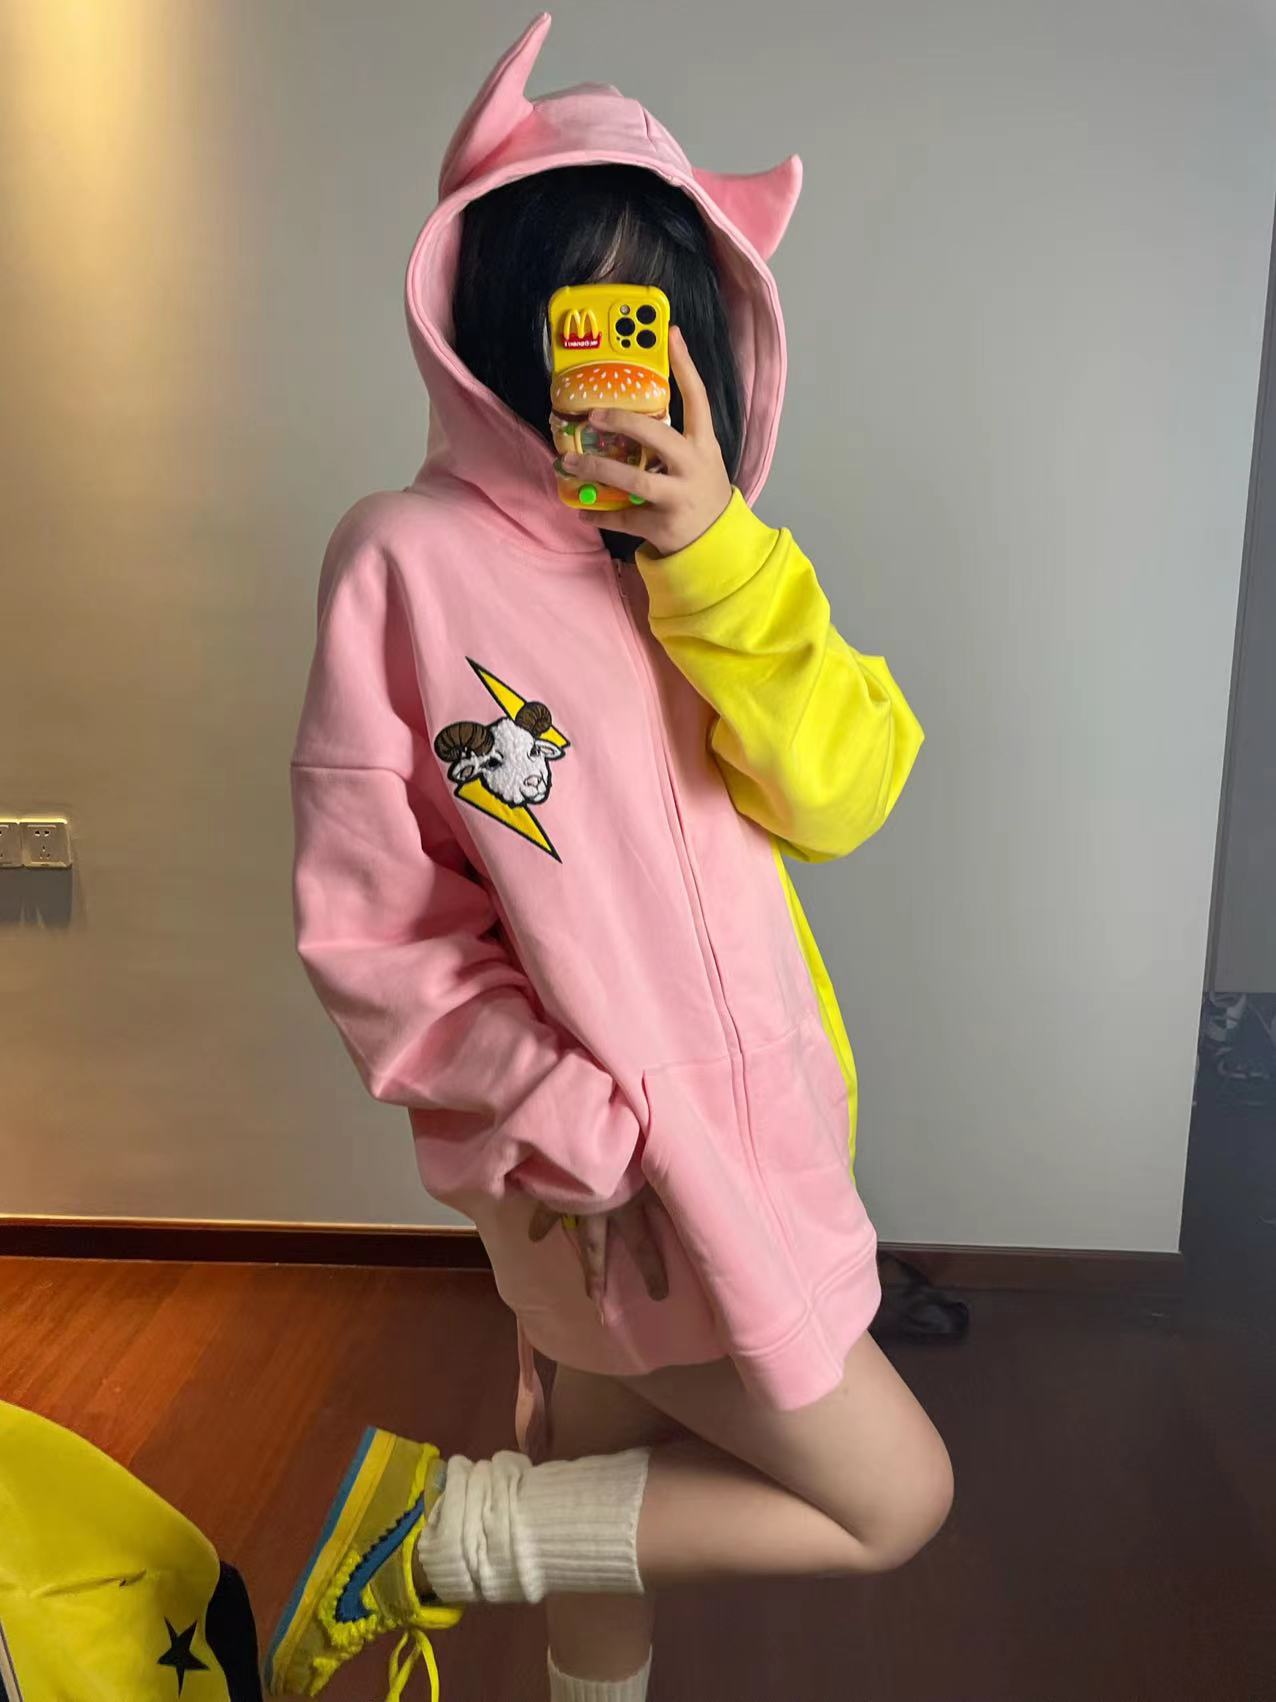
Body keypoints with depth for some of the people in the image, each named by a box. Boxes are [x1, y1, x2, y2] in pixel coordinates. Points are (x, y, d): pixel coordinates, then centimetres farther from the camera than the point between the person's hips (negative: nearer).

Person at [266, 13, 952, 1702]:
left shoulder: (699, 552, 5)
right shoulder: (409, 557, -15)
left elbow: (844, 793, -9)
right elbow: (369, 930, -14)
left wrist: (717, 550, -20)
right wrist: (582, 1127, -18)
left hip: (735, 1128, 6)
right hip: (602, 1173, -6)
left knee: (612, 1496, 22)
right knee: (891, 1500, 5)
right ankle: (441, 1527, 12)